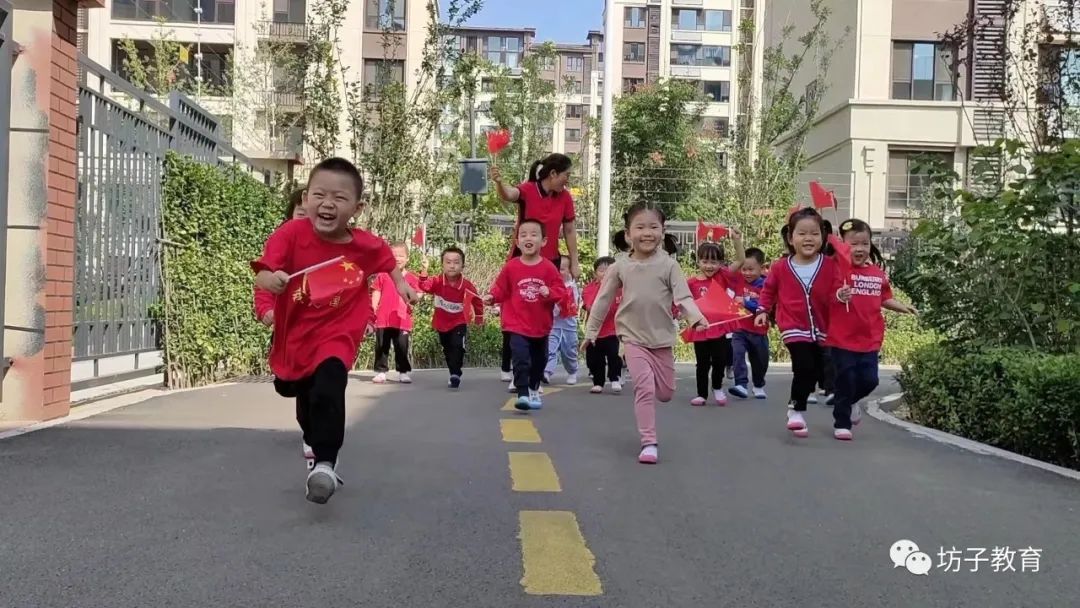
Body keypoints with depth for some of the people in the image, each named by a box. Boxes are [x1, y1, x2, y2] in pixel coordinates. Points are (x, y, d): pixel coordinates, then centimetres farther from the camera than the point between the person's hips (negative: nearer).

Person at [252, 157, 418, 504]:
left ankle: (326, 464, -23)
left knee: (327, 392, -30)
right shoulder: (291, 234, -18)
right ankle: (316, 445, 55)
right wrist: (270, 279, -46)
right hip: (294, 336, 2)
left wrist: (400, 283, 7)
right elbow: (263, 273, -26)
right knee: (305, 400, 25)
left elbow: (385, 258, 14)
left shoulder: (365, 244, -11)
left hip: (337, 336, -2)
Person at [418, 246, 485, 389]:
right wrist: (424, 270, -50)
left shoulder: (467, 285, -18)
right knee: (447, 350, 17)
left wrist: (479, 317, 8)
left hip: (459, 323, -3)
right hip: (441, 323, 3)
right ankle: (454, 374, 34)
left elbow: (477, 300, -1)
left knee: (457, 347, -23)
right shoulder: (437, 281, -15)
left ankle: (455, 374, -21)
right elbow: (424, 286, -34)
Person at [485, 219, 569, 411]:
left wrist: (550, 293, -26)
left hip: (541, 326, 3)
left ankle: (534, 391, 40)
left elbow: (561, 294, -7)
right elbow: (501, 289, 1)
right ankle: (522, 395, -13)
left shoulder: (549, 268, -7)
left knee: (539, 361, 19)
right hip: (517, 326, -2)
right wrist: (492, 297, -18)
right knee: (521, 360, -17)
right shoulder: (511, 267, -7)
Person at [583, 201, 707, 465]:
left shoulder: (668, 264, -5)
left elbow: (683, 296, -12)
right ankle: (649, 442, -5)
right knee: (645, 386, -14)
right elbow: (603, 300, 5)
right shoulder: (620, 267, -3)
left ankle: (644, 395, 45)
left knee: (666, 393, 10)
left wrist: (696, 317, -31)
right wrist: (591, 331, 7)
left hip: (663, 337, 2)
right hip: (633, 337, -1)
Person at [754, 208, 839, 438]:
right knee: (804, 366, -20)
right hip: (794, 327, -3)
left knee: (815, 371, 14)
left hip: (822, 328, 3)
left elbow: (835, 294, -3)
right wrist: (763, 310, 3)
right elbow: (768, 290, 9)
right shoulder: (780, 267, -6)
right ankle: (796, 409, -1)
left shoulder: (830, 265, -7)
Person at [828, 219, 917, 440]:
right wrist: (840, 296, -40)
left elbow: (885, 299, 18)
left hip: (870, 339, 5)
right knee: (845, 382, 1)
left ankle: (850, 402, 39)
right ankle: (841, 423, 17)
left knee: (869, 380, 7)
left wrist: (903, 307, 5)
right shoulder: (839, 269, -12)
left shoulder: (878, 273, 7)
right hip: (843, 339, -5)